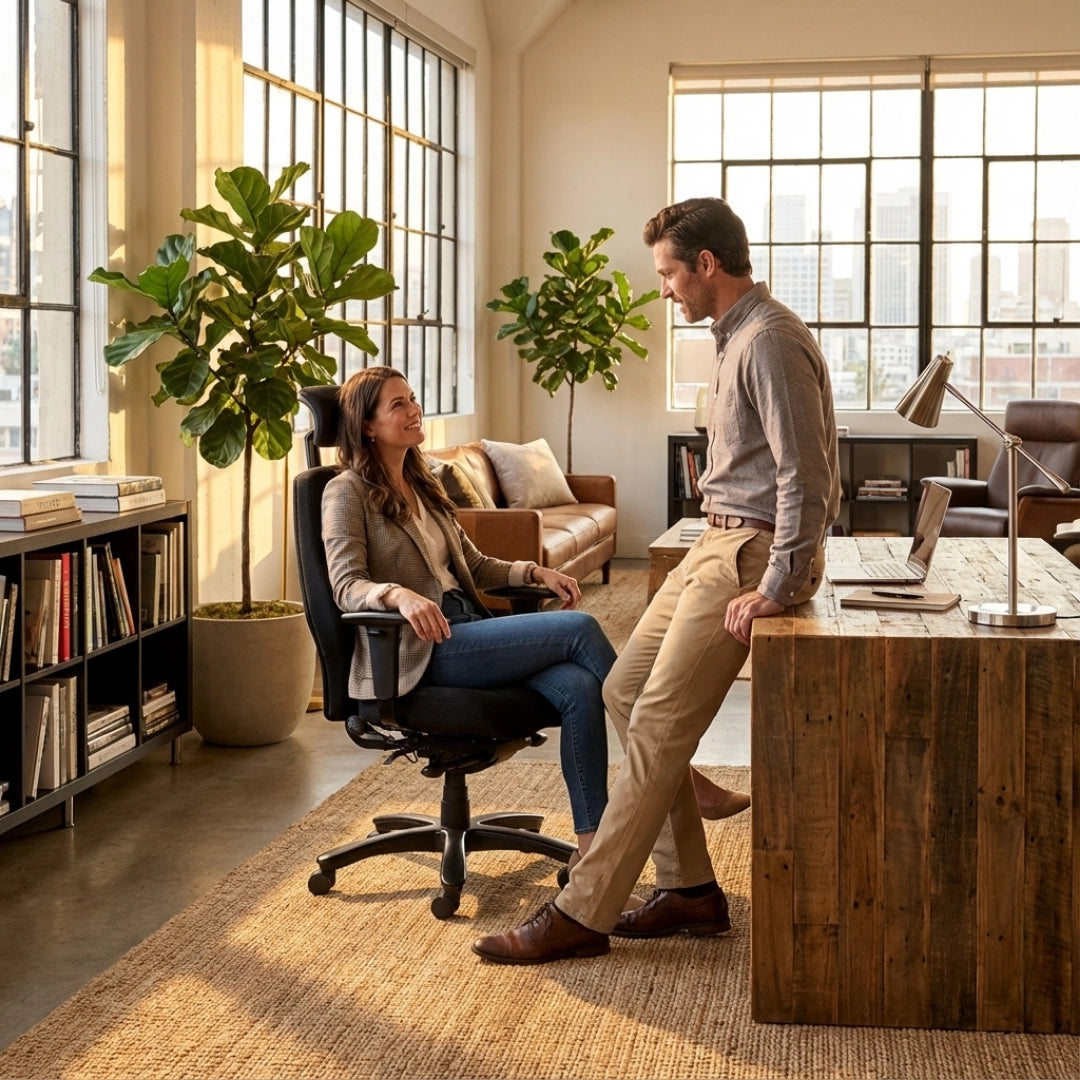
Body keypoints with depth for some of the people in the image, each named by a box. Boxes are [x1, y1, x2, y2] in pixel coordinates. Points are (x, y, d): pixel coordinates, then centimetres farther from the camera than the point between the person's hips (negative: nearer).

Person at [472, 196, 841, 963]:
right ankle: (690, 887, 14)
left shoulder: (771, 342, -17)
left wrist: (773, 589, -24)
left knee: (658, 724, -11)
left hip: (753, 552, -11)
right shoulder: (739, 336, 16)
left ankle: (583, 914, -5)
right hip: (720, 542, 11)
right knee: (625, 690, 10)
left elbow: (805, 478, -23)